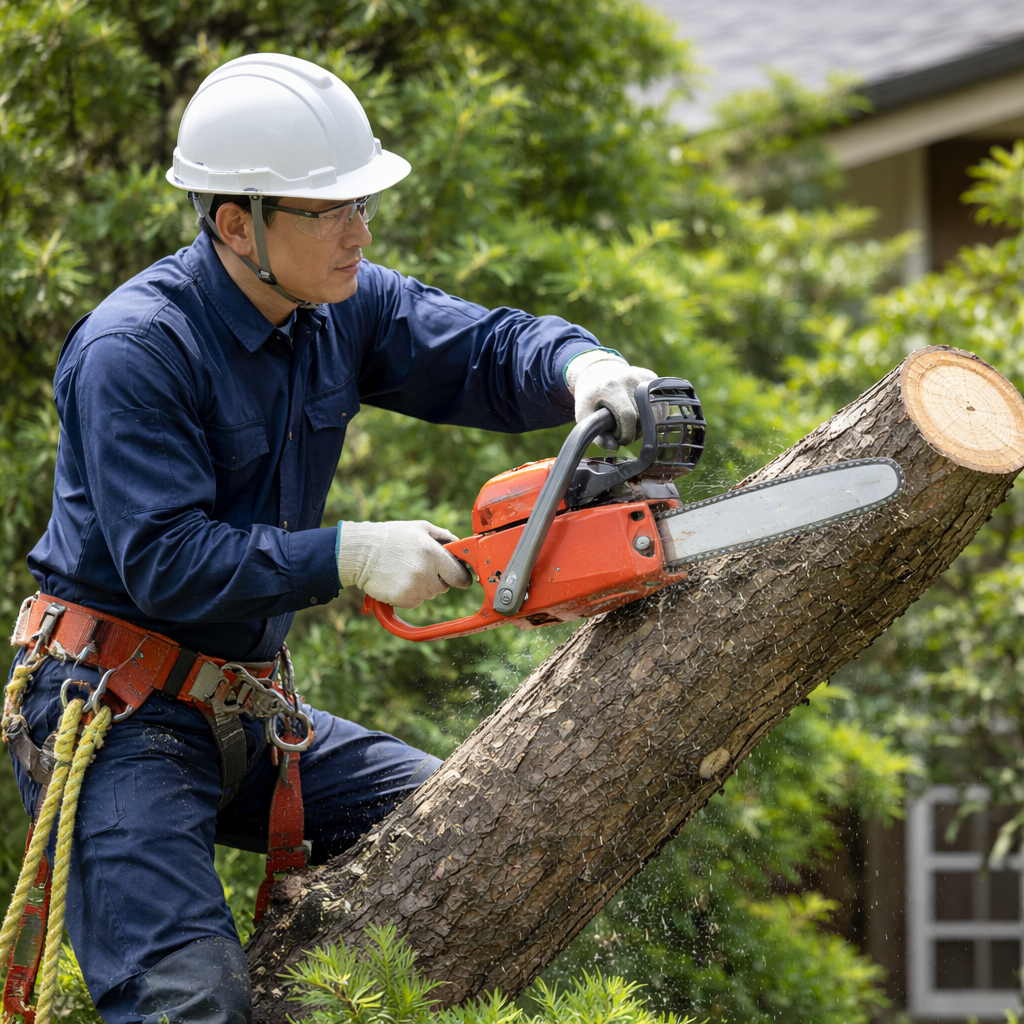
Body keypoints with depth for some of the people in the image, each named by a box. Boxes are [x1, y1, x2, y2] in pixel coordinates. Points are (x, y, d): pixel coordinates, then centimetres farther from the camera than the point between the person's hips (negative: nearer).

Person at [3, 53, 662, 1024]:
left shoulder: (340, 307, 4)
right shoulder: (133, 349, -20)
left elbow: (485, 349, 2)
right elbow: (165, 560, -25)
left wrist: (580, 366, -21)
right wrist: (349, 554, -27)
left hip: (244, 712, 8)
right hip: (118, 714, -8)